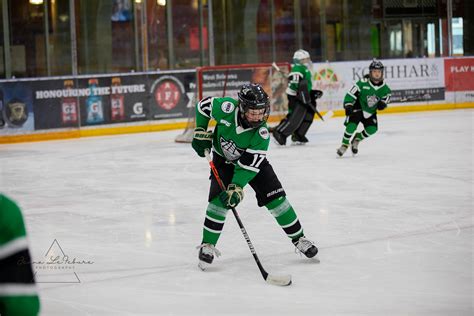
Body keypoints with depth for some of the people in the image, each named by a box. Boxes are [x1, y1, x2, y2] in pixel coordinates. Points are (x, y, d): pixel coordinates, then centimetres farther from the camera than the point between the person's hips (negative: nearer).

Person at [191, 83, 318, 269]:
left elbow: (249, 165, -32)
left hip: (253, 161, 0)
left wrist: (236, 188, -40)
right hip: (223, 160, 0)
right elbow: (203, 105, -12)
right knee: (219, 199, -18)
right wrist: (201, 133, -12)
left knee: (275, 197, -8)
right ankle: (207, 245, -5)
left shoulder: (262, 134, -31)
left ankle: (298, 238, 5)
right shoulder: (228, 108, -32)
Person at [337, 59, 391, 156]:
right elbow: (351, 94, -22)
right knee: (351, 126, -22)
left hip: (371, 111, 5)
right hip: (358, 108, -5)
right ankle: (344, 145, 1)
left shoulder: (383, 86, -8)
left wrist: (383, 102, -12)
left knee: (372, 129, -9)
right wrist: (348, 106, -31)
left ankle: (356, 139, 19)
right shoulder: (363, 83, -23)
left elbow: (387, 94, 10)